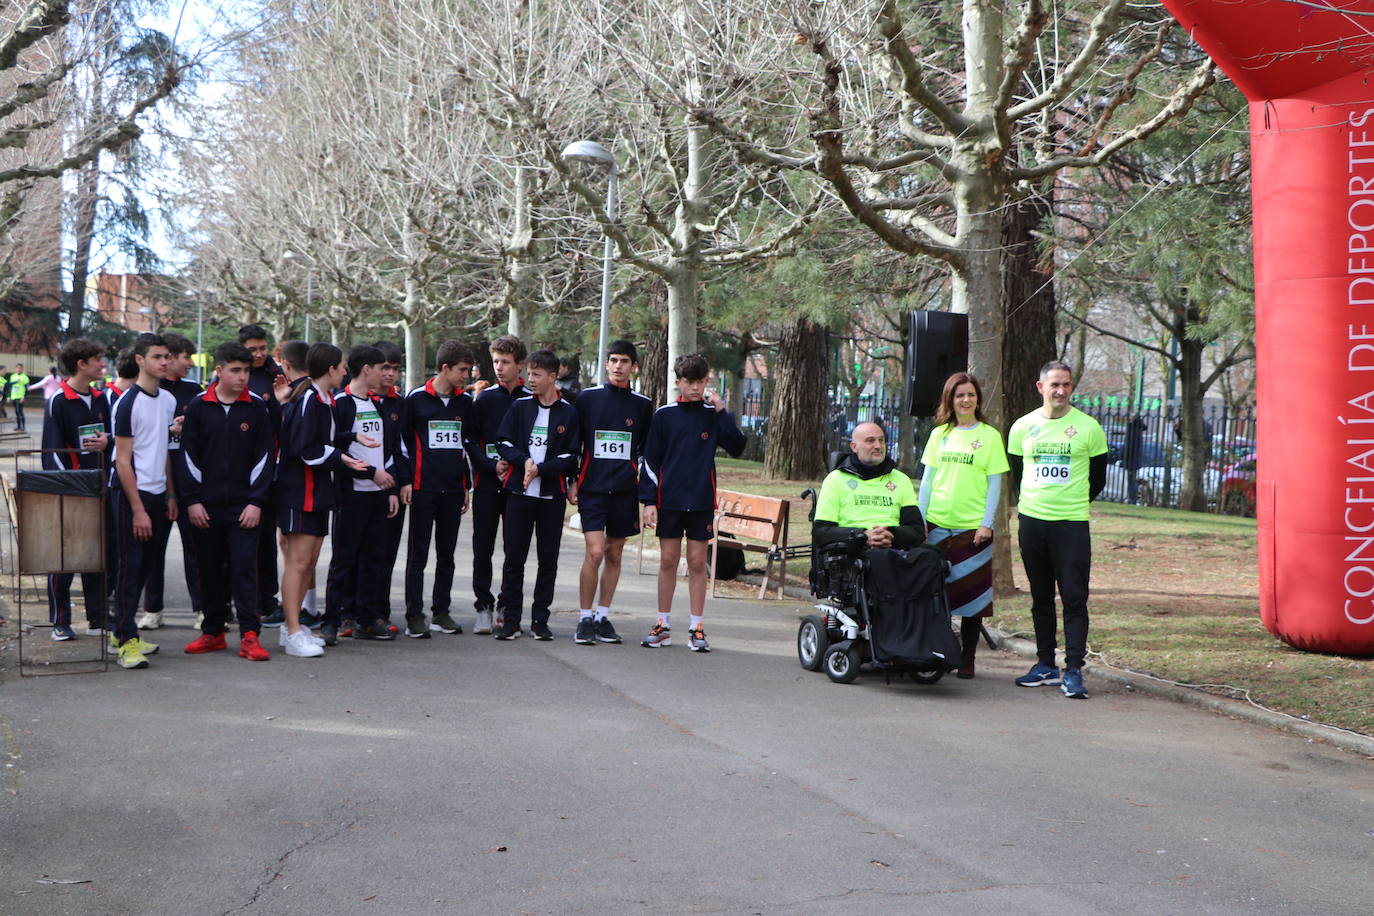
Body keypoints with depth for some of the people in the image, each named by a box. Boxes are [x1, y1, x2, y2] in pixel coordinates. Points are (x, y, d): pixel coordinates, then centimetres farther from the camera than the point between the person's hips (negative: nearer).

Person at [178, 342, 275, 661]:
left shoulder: (256, 407, 2)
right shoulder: (198, 407, 3)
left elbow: (265, 456, 2)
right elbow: (187, 456, 4)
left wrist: (256, 501, -5)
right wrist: (192, 500, -3)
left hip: (244, 506, -1)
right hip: (206, 504, 1)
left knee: (244, 566, -7)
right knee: (209, 569, 8)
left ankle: (250, 635, -6)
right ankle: (213, 632, 20)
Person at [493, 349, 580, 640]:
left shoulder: (568, 413, 2)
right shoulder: (520, 407, 7)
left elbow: (571, 456, -1)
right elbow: (503, 441, 4)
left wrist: (541, 468, -13)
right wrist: (524, 460, -13)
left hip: (552, 495, -1)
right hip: (519, 492, 1)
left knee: (548, 559, 3)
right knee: (514, 557, 1)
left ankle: (540, 620, 11)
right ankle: (510, 619, 7)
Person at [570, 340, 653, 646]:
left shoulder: (642, 405, 7)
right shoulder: (587, 398, 2)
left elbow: (647, 448, 18)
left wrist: (641, 477, 9)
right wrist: (572, 481, 3)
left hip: (625, 490, 3)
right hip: (592, 488, -3)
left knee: (614, 554, 8)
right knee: (595, 553, -12)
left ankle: (602, 616, 19)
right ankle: (585, 619, -2)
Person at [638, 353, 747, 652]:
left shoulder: (713, 414, 3)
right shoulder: (664, 415, 2)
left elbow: (736, 448, -7)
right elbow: (651, 460, 3)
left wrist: (722, 412, -13)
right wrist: (648, 500, -3)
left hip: (701, 501, 0)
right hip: (669, 500, 0)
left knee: (697, 562, 3)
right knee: (668, 560, 5)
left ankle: (697, 628, 9)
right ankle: (663, 625, 14)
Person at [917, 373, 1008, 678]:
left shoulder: (989, 436, 1)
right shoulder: (939, 434, 9)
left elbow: (995, 483, 0)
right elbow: (928, 478, 11)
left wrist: (987, 523, -8)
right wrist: (920, 519, 5)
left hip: (973, 527, -2)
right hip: (937, 523, 3)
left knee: (971, 592, 0)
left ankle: (967, 658, 10)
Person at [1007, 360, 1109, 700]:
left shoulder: (1088, 428, -2)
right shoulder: (1022, 427, 6)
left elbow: (1098, 478, 8)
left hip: (1072, 523, -3)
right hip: (1031, 520, 3)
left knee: (1075, 598, -7)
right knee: (1041, 597, 10)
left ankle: (1073, 670, -7)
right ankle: (1046, 665, 19)